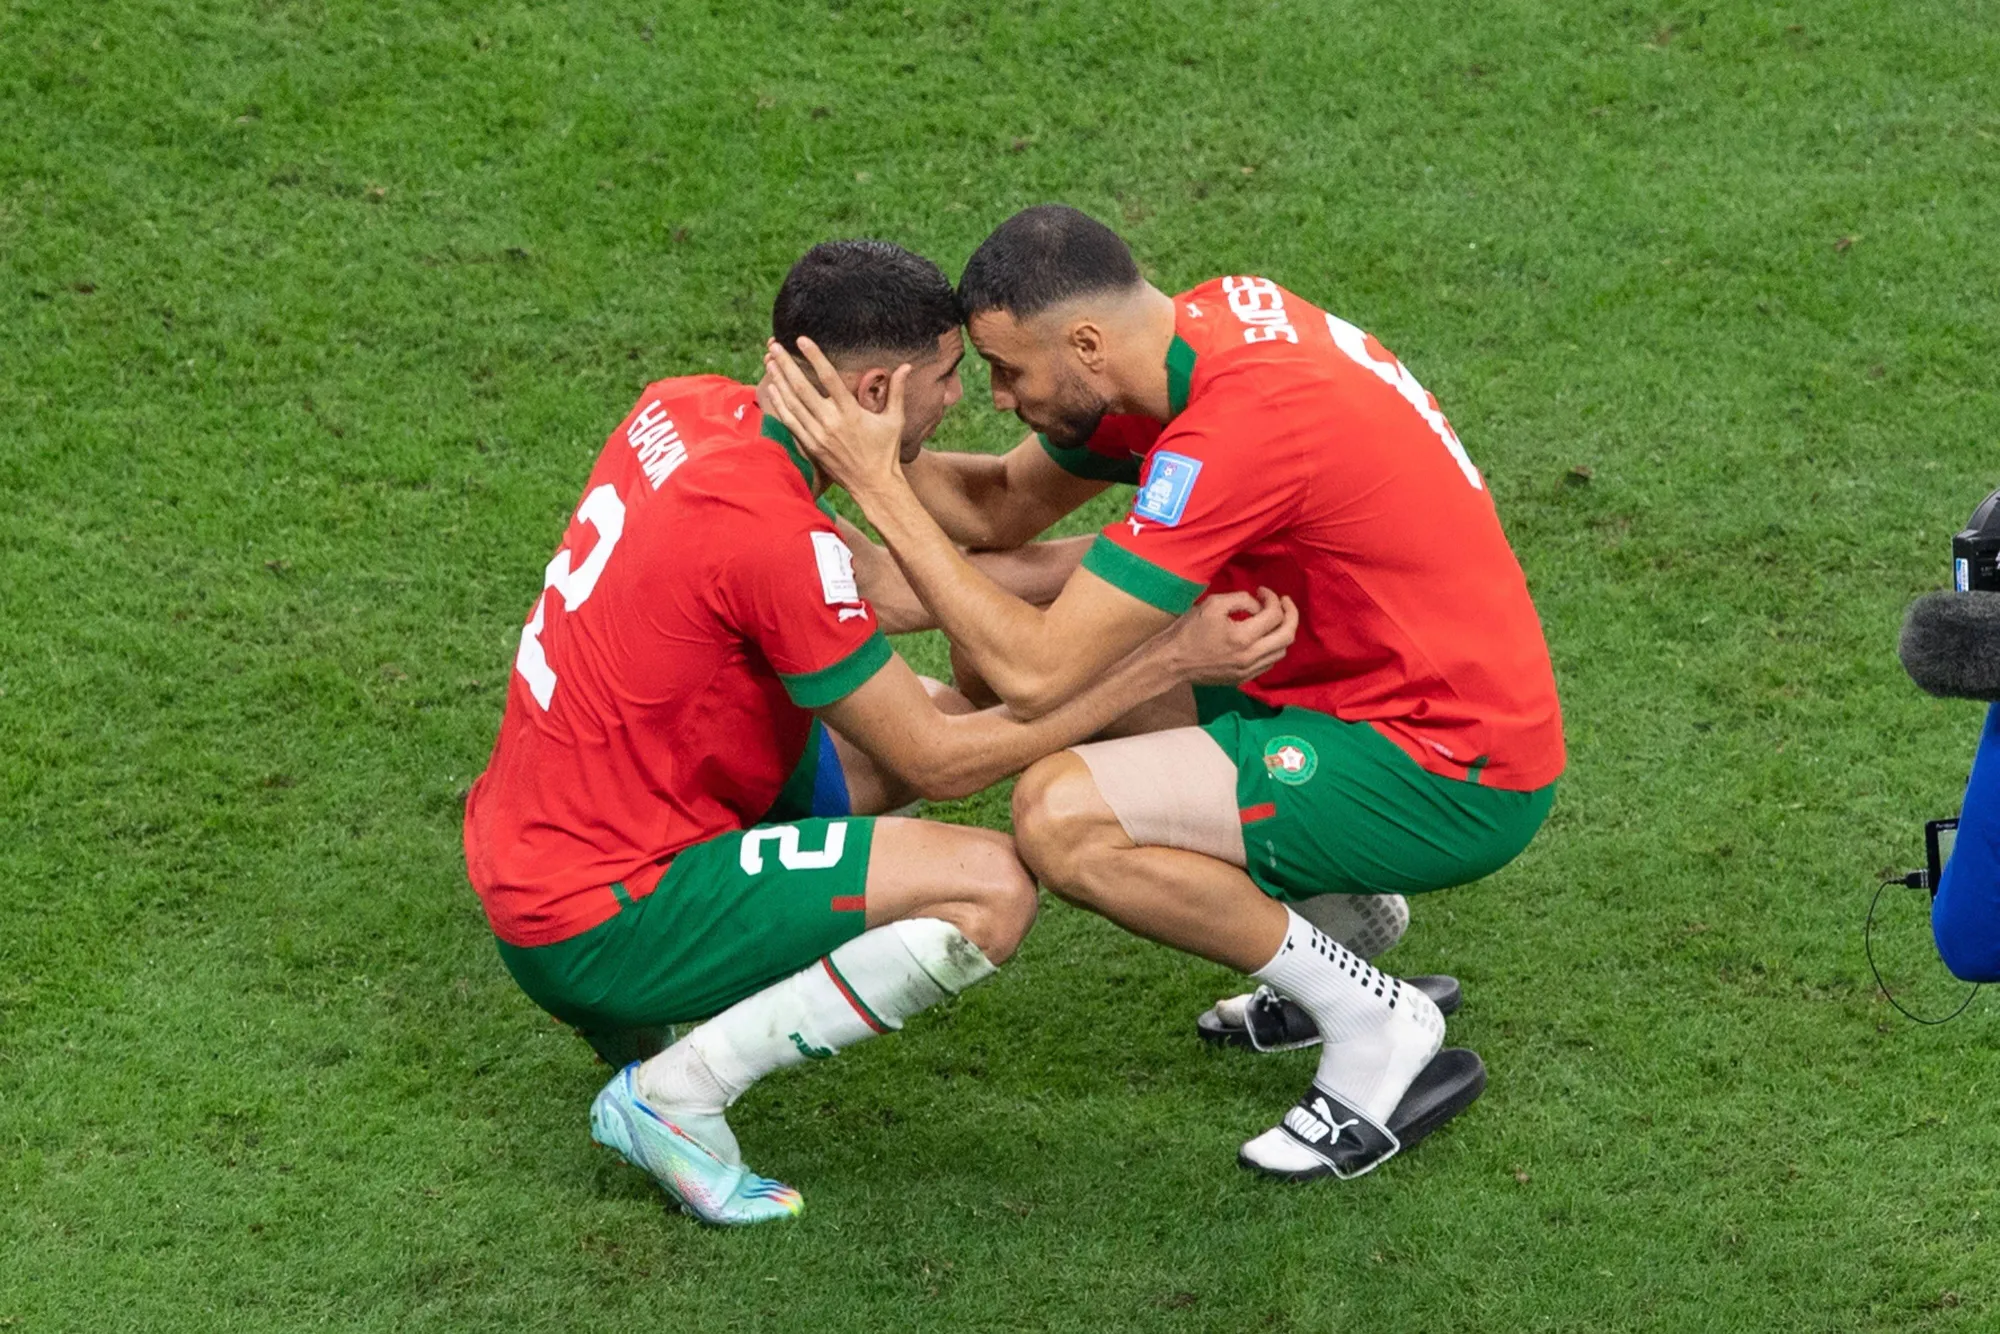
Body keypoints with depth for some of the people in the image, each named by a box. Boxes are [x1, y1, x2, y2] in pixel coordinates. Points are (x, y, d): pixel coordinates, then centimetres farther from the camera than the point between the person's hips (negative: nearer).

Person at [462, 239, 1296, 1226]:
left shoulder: (689, 412, 0)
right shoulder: (772, 536, -25)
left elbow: (879, 590, 14)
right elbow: (937, 762, -16)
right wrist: (1170, 661, -14)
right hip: (593, 928, -10)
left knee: (914, 710, 20)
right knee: (991, 891, -19)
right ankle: (675, 1095, -10)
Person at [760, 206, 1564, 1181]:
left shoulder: (1238, 426, -27)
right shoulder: (1214, 319, 1)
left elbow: (1035, 673, -26)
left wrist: (878, 487, -23)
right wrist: (872, 449, -4)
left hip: (1451, 779, -10)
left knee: (1061, 819, -21)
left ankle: (1378, 1028, -5)